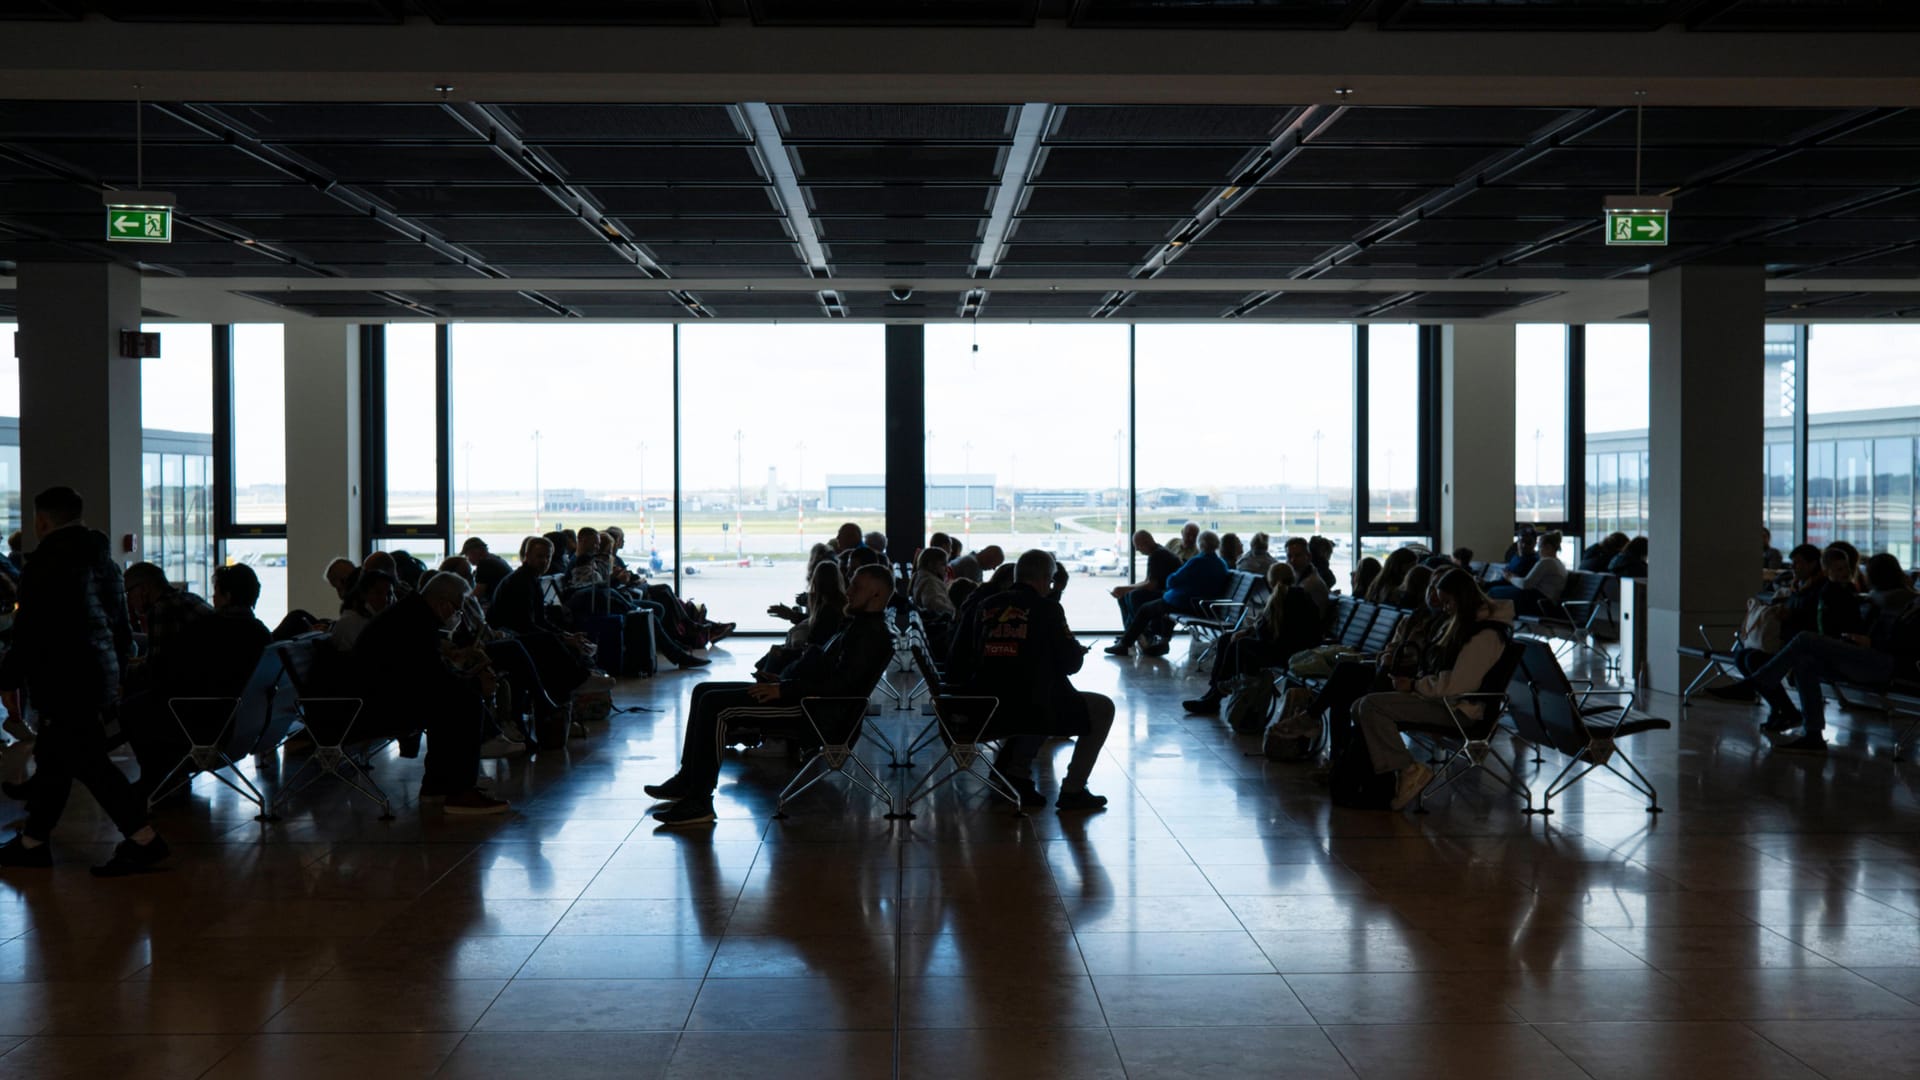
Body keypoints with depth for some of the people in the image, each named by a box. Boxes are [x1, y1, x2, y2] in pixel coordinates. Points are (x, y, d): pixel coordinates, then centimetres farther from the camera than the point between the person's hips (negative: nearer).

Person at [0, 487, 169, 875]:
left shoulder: (49, 561, -14)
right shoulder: (102, 558, 12)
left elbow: (31, 629, -16)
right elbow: (121, 623, 17)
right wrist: (117, 666, 25)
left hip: (65, 679, -9)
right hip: (99, 674, 9)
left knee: (88, 761, -7)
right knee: (52, 757, 16)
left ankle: (143, 840, -9)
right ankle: (32, 842, 23)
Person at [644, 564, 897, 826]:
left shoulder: (873, 634, -13)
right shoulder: (860, 625, 20)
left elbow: (841, 685, -24)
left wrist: (783, 690, -22)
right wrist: (782, 681, 13)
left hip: (809, 709, -11)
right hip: (800, 697, 11)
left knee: (715, 704, -21)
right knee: (704, 692, 10)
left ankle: (699, 802, -19)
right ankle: (687, 780, 11)